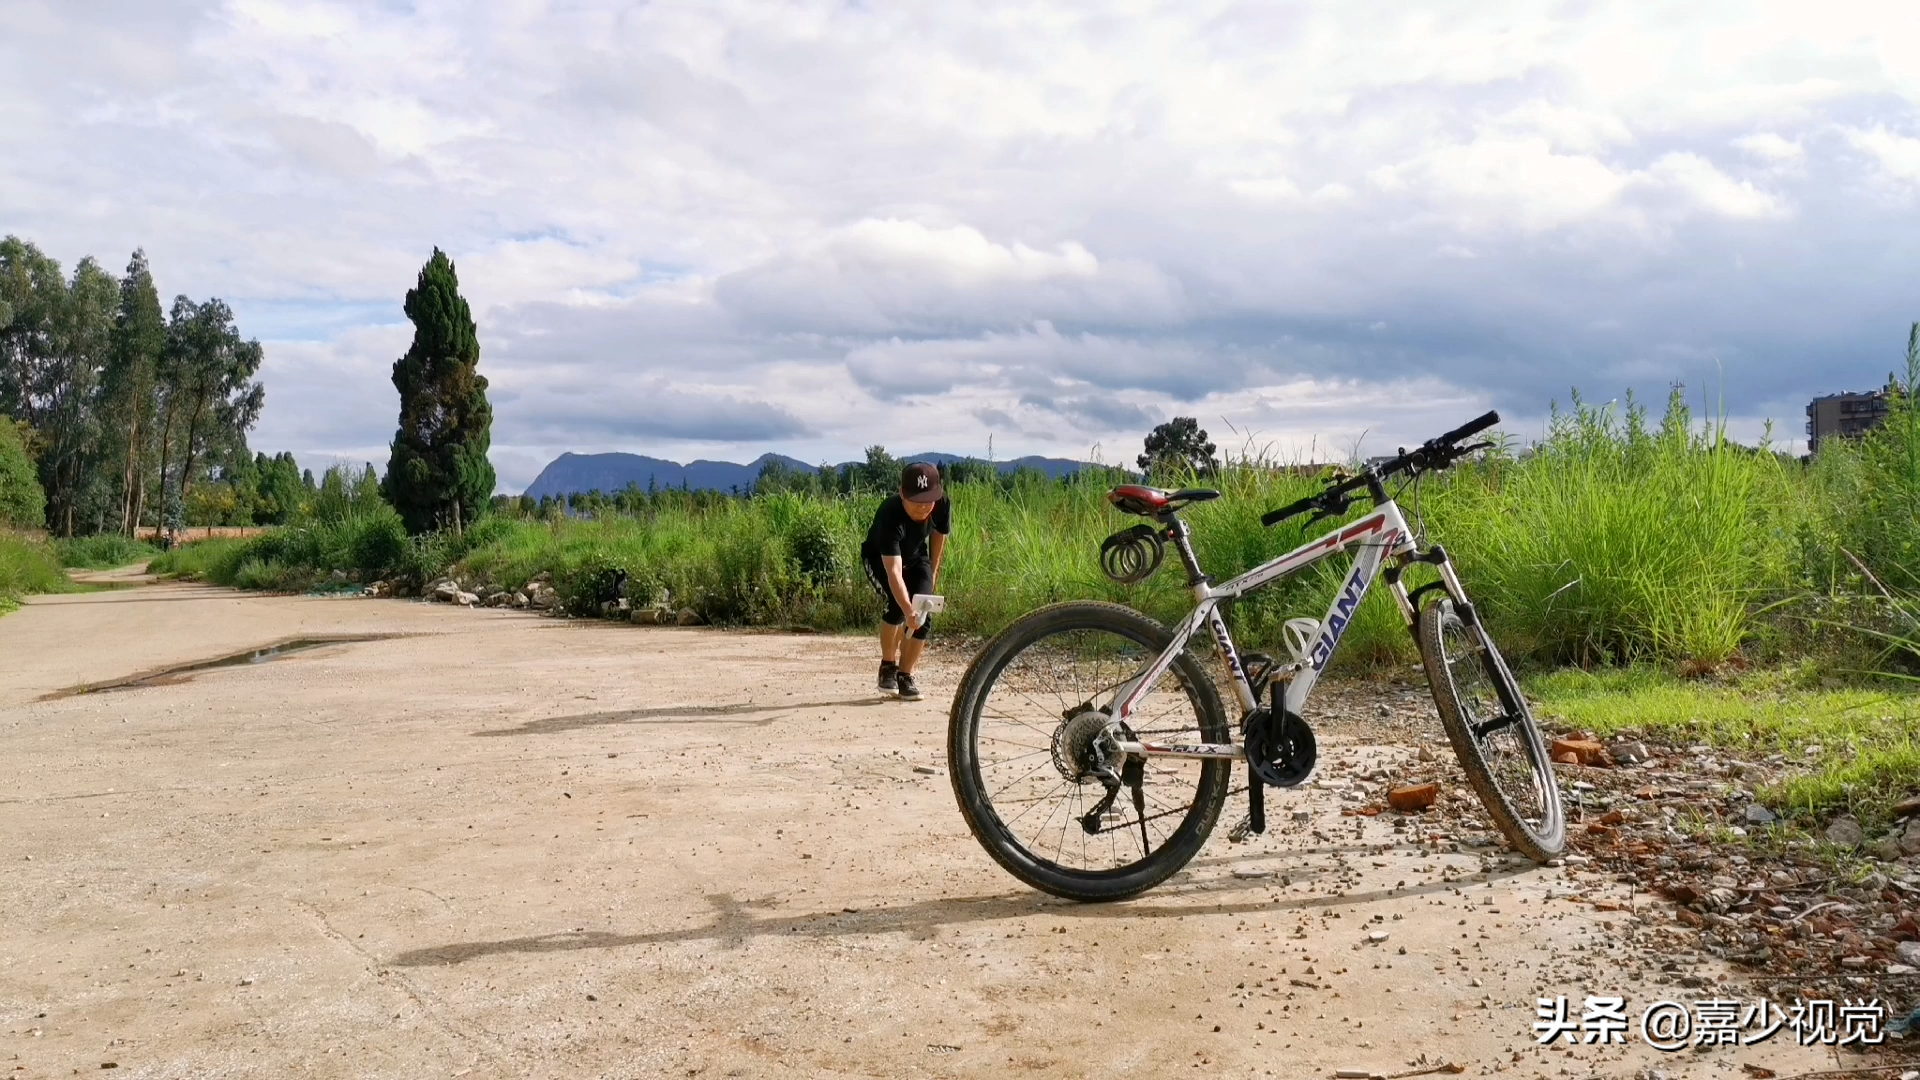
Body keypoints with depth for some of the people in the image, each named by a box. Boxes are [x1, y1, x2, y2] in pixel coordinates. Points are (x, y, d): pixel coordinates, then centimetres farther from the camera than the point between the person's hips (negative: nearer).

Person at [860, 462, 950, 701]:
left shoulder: (942, 504, -27)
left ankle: (905, 675, 3)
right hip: (879, 559, -4)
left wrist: (933, 572, 6)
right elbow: (893, 571, -49)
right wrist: (907, 610, -60)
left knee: (923, 617, -12)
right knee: (897, 607, -27)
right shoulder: (890, 515, -41)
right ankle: (888, 665, -3)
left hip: (916, 558, 4)